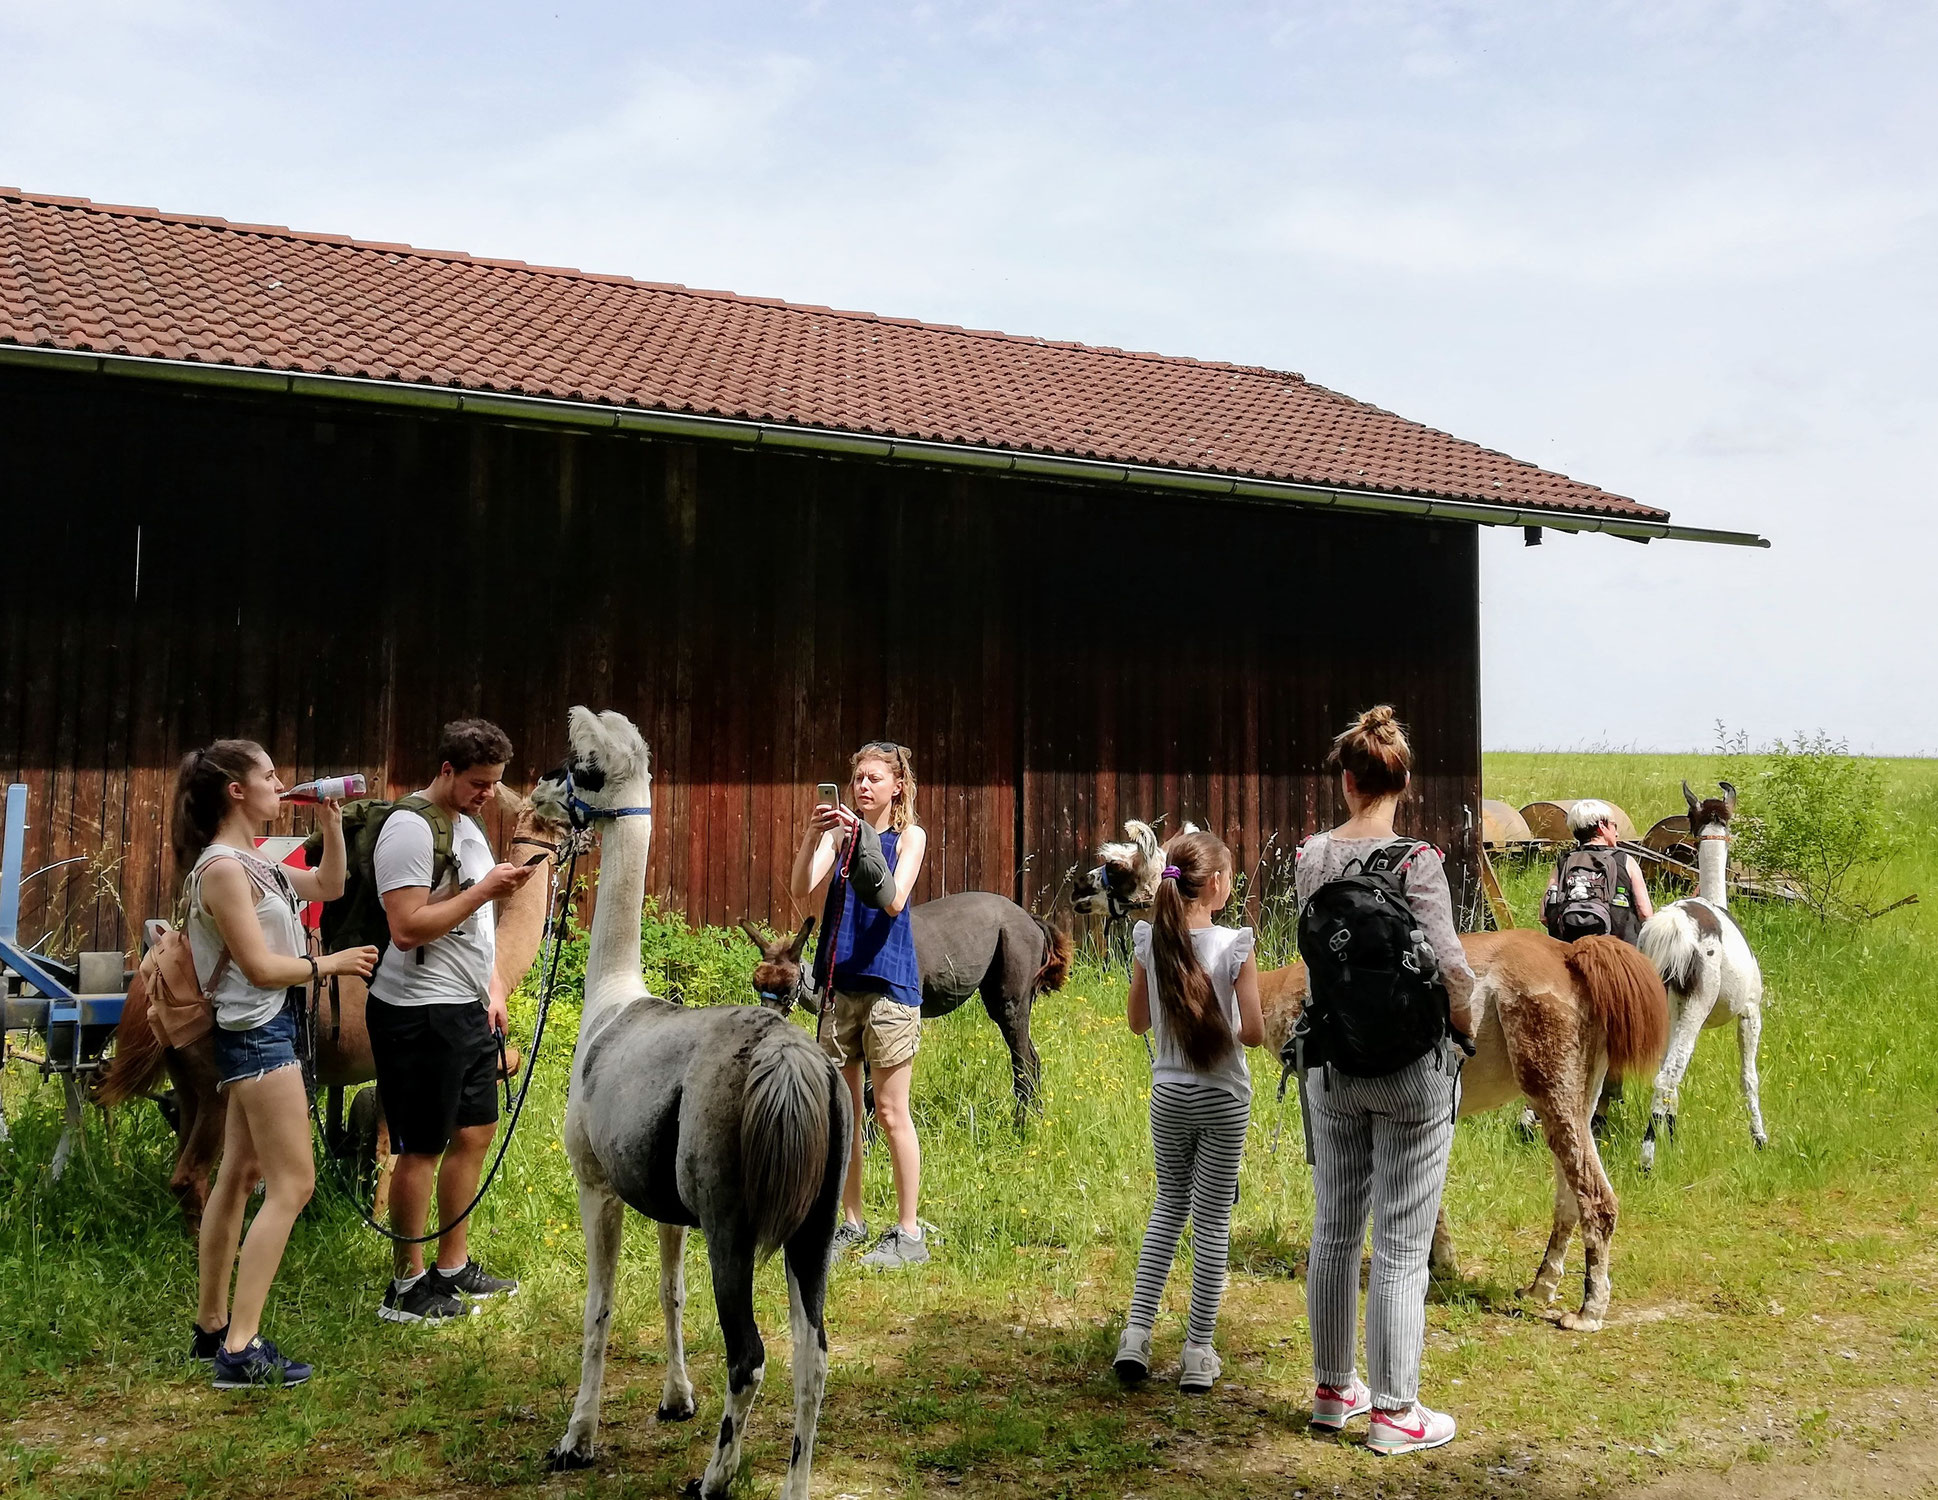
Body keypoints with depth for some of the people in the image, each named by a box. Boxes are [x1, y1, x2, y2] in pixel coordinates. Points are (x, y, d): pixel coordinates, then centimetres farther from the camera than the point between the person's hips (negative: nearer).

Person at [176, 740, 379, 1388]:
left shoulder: (252, 863, 11)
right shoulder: (222, 868, -18)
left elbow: (329, 885, 22)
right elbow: (261, 967, -20)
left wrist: (331, 820, 11)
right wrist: (329, 964, -6)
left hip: (261, 1031, 10)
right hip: (258, 1032, -10)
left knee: (239, 1176, 16)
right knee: (292, 1184, -10)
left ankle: (212, 1326, 26)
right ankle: (240, 1350, -9)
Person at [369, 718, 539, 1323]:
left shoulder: (467, 825, 14)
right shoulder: (410, 828, -16)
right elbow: (408, 928, -23)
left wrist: (493, 985, 15)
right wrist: (486, 889, -22)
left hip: (468, 1007, 10)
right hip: (421, 1013, -9)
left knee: (475, 1132, 15)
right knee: (422, 1149, 0)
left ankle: (453, 1267, 28)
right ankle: (408, 1285, 12)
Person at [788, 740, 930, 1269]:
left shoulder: (909, 836, -1)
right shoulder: (839, 832, 7)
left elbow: (894, 901, -16)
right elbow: (801, 893, -6)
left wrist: (865, 841, -23)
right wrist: (812, 837, -20)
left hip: (888, 983, -4)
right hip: (839, 983, 4)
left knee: (890, 1112, -1)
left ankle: (908, 1233, 8)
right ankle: (851, 1222, 23)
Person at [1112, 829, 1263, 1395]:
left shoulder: (1149, 940, -6)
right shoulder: (1235, 945, -15)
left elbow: (1138, 1021, 3)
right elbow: (1253, 1032, -15)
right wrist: (1229, 1027, 6)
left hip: (1167, 1095, 3)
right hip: (1223, 1098, -3)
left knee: (1168, 1206, 19)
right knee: (1212, 1220, 7)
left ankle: (1137, 1331, 11)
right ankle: (1199, 1353, 13)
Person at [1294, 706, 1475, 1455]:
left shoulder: (1310, 856, -1)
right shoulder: (1415, 861, -16)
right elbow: (1447, 969, -18)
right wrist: (1470, 1027, 1)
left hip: (1332, 1062, 5)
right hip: (1411, 1066, -5)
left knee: (1333, 1233, 16)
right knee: (1402, 1248, 5)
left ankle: (1332, 1389, 31)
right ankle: (1394, 1411, 15)